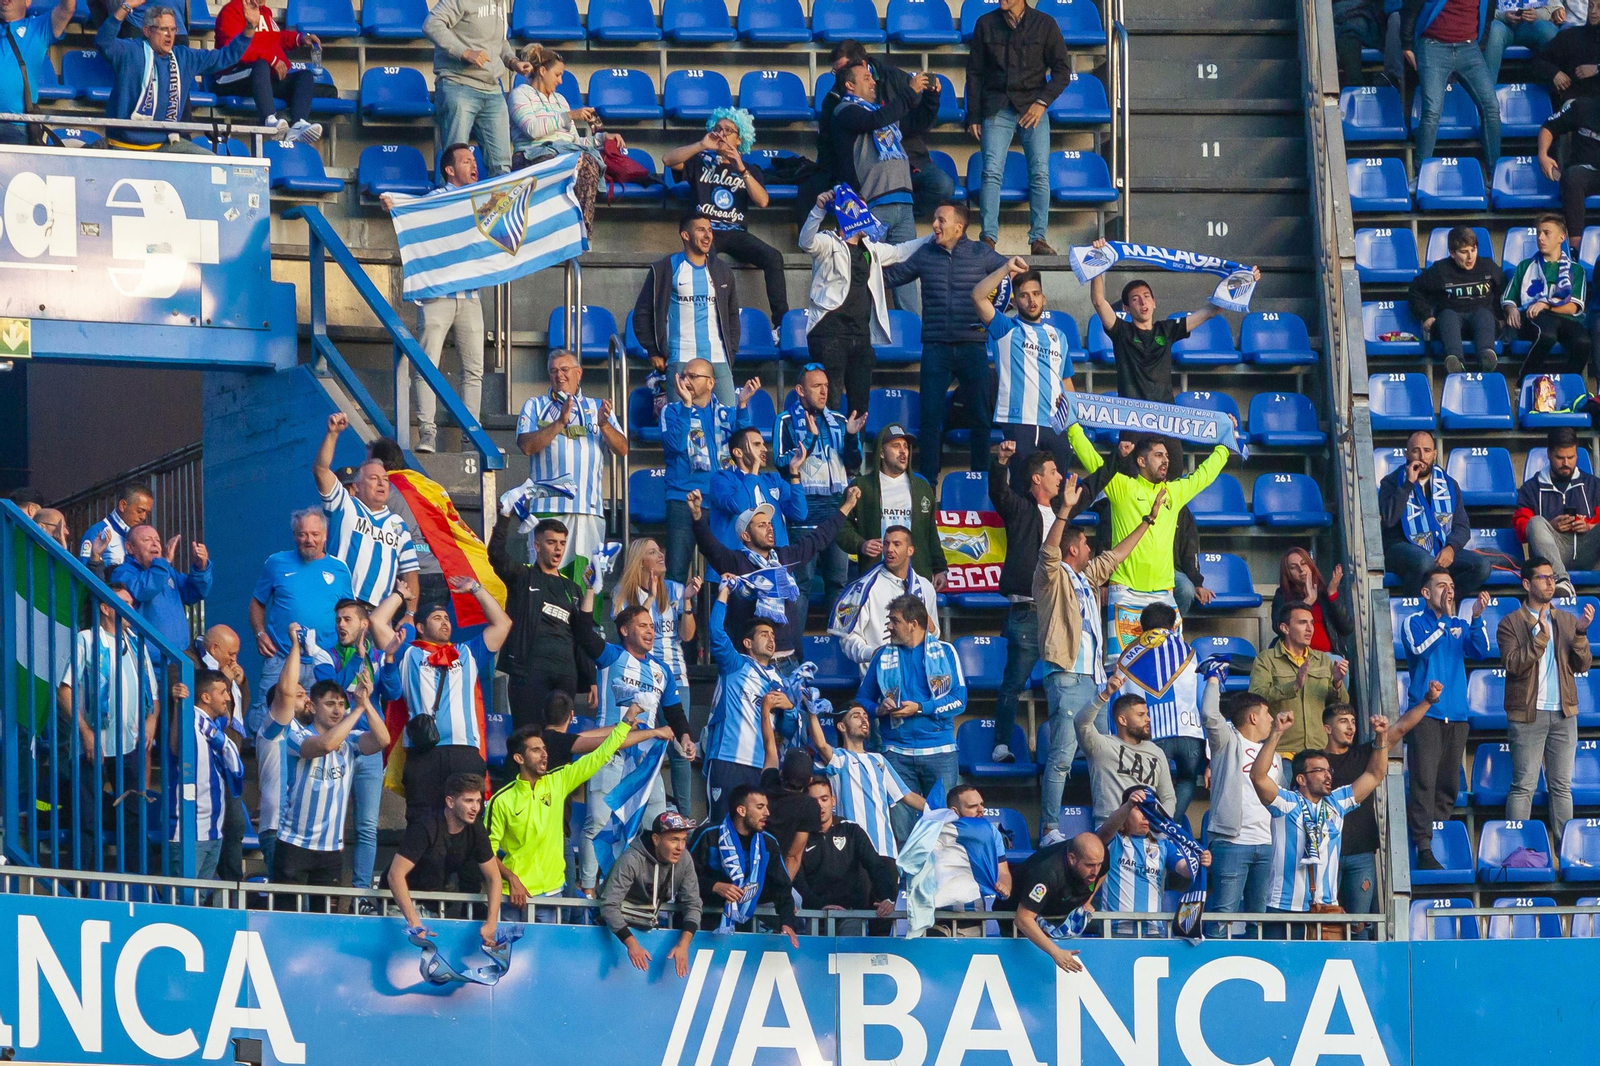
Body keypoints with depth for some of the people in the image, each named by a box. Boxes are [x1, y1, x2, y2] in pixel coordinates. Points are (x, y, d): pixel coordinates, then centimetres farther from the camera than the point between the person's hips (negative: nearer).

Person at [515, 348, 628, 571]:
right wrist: (560, 423, -13)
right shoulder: (535, 406, 14)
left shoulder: (598, 409, 19)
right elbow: (526, 446, -3)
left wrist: (604, 425, -9)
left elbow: (622, 449, 10)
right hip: (548, 507, -2)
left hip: (589, 508, 2)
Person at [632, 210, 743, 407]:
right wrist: (653, 352, -1)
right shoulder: (664, 270, 3)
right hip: (680, 361, -3)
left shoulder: (722, 271, 14)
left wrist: (731, 352, 11)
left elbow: (732, 315, 23)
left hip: (718, 360, 3)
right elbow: (642, 314, 5)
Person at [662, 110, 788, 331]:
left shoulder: (750, 171, 19)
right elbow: (668, 160, 1)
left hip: (736, 233, 2)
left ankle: (781, 322, -26)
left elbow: (762, 201, 2)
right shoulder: (701, 162, 16)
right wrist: (702, 146, -6)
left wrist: (741, 170, -7)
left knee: (773, 257, -25)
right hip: (706, 230, -2)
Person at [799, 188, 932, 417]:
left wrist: (934, 238, 33)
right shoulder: (829, 243, -2)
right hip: (830, 333, -7)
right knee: (830, 401, -12)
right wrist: (818, 210, -38)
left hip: (861, 335, 7)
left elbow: (900, 252, 36)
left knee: (860, 402, 6)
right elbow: (807, 242, -22)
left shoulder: (870, 248, 21)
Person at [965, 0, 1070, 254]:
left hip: (1033, 107, 0)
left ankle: (1038, 239, -6)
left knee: (1040, 172, -9)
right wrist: (973, 116, 3)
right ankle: (988, 238, -13)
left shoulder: (1044, 24, 3)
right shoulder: (986, 24, 6)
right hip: (997, 107, 0)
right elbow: (974, 73, 9)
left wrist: (1042, 102, -8)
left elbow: (1062, 71, 4)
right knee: (992, 172, -12)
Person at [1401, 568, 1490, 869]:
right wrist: (1443, 621, -19)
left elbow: (1480, 651, 0)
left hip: (1456, 714, 5)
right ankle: (1423, 847, -17)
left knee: (1448, 785, 6)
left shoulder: (1460, 625, 15)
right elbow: (1419, 649, -15)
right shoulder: (1414, 623, 4)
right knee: (1424, 781, -12)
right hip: (1426, 713, -5)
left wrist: (1476, 618, -13)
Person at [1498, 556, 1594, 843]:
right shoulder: (1511, 623, -1)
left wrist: (1581, 633, -12)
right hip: (1528, 714, -4)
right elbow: (1514, 664, -13)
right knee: (1524, 786, -5)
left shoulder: (1568, 621, 11)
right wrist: (1540, 634, -21)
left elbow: (1582, 665, 4)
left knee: (1562, 786, 6)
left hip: (1563, 714, 4)